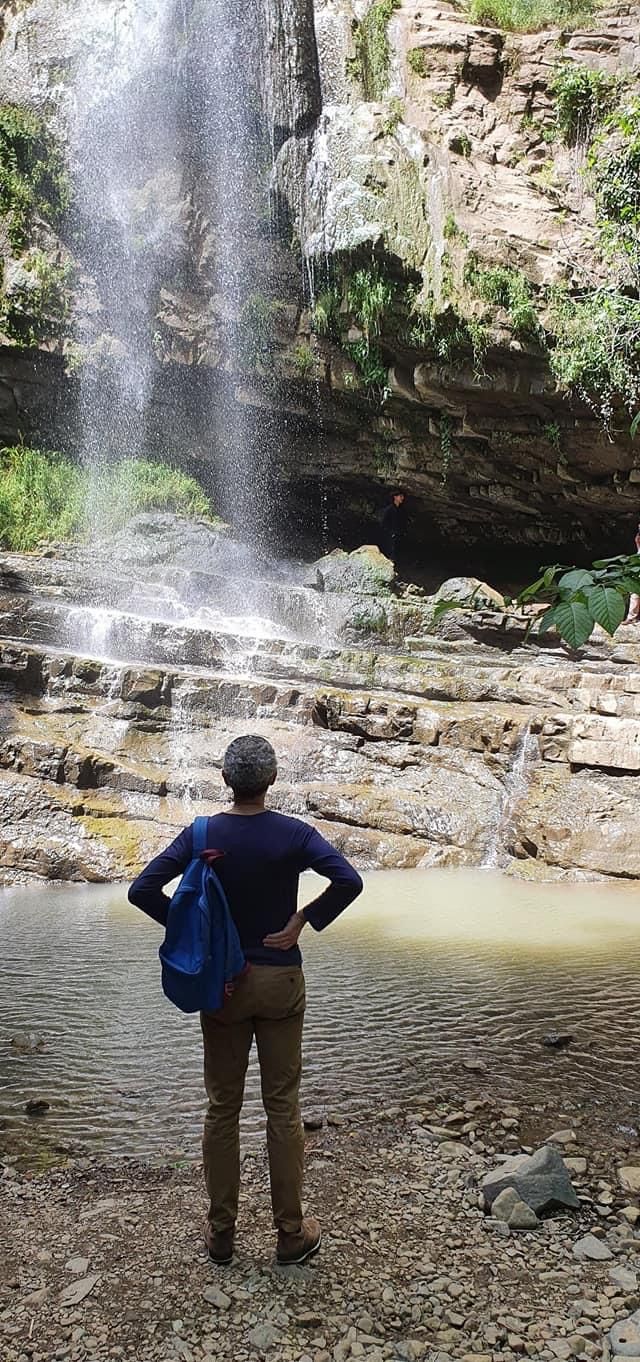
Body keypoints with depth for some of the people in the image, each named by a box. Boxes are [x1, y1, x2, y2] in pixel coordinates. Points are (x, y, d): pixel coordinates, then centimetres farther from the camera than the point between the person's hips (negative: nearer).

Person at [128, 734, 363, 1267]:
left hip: (221, 982, 1)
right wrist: (304, 921, -12)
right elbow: (349, 881, -22)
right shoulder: (293, 834, -11)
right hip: (280, 982, -1)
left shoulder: (201, 835, -8)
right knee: (283, 1107, 10)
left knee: (222, 1108, 13)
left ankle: (221, 1232, 25)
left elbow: (142, 890, -13)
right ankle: (291, 1233, 21)